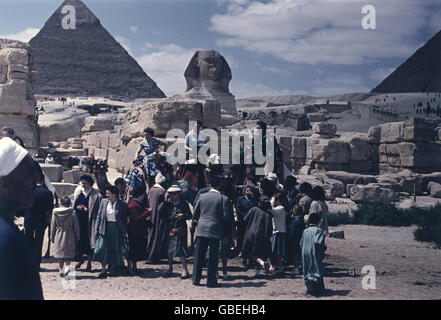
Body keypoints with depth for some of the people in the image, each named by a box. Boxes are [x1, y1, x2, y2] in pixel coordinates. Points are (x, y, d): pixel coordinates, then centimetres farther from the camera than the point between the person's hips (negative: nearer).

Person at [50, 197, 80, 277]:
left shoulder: (55, 212, -3)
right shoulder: (72, 212, -8)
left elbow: (53, 225, 3)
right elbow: (76, 226, -3)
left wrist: (52, 237, 13)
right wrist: (77, 238, 7)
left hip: (59, 236, 2)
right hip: (69, 236, -2)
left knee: (60, 252, 13)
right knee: (68, 253, 8)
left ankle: (61, 269, 16)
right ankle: (67, 265, -15)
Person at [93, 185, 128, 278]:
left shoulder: (122, 204, -4)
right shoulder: (103, 202, 4)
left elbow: (125, 219, 1)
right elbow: (99, 216, 8)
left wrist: (124, 231, -1)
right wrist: (96, 229, 3)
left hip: (117, 230, -2)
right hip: (105, 229, 2)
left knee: (115, 250, 6)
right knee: (102, 249, -2)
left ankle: (112, 269, 21)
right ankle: (103, 270, 7)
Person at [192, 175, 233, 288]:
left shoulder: (202, 196, 3)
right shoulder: (224, 199, -5)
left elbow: (195, 214, 6)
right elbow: (227, 216, -6)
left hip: (201, 229, 2)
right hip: (215, 230, -2)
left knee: (198, 255, 10)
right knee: (213, 256, 6)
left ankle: (196, 279, 14)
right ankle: (211, 281, 8)